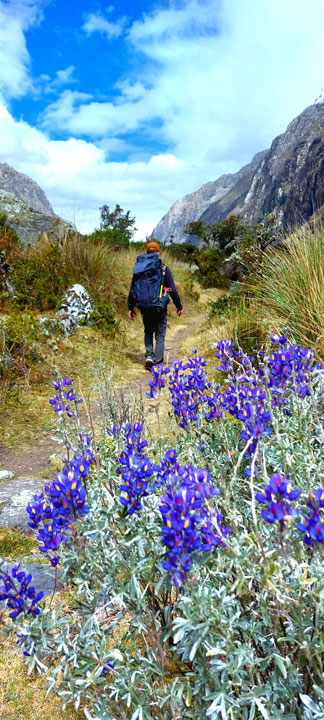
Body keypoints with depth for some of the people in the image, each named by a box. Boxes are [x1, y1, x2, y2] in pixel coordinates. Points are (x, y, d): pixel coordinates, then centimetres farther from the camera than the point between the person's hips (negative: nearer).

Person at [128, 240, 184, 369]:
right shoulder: (164, 269, -6)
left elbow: (132, 290, 3)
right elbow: (172, 290, -5)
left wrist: (131, 307, 12)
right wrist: (179, 307, 4)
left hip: (144, 307, 2)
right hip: (160, 308, -2)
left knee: (148, 332, 24)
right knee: (160, 336, 9)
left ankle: (149, 355, 6)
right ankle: (157, 364, 7)